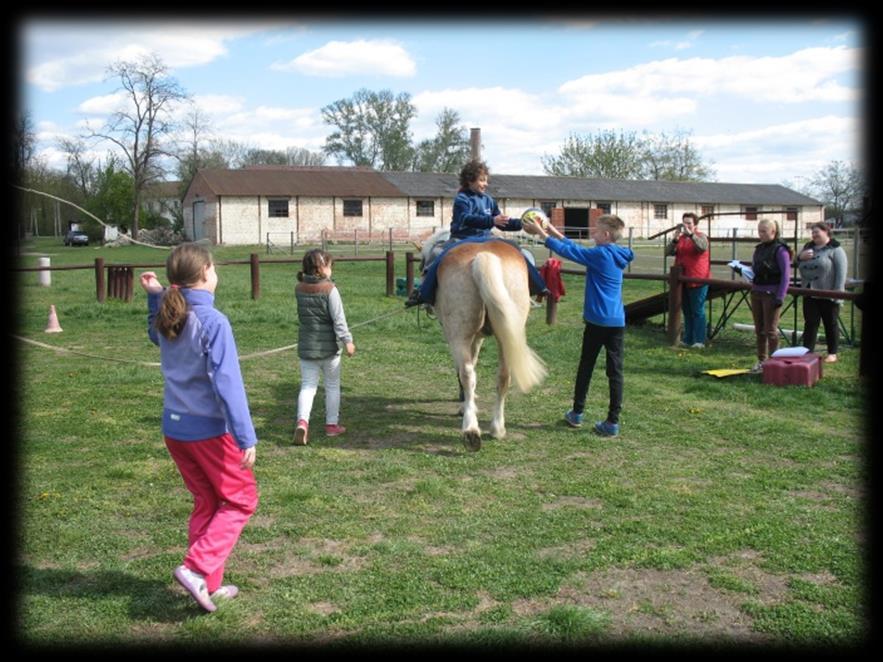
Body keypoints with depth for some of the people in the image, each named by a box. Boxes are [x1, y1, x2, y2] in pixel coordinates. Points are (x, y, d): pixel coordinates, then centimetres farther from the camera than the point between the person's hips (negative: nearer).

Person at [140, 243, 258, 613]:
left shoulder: (167, 317, 2)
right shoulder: (212, 321, -20)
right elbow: (227, 383, -23)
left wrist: (154, 296, 18)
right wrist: (246, 437, -21)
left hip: (174, 429, 7)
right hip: (210, 430, -7)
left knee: (206, 503, 19)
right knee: (240, 501, 9)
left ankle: (210, 584, 23)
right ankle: (197, 569, -4)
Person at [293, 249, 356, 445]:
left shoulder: (299, 289, 1)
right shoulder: (329, 289, -14)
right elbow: (338, 318, -16)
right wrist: (347, 340, -10)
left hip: (306, 346, 4)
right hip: (328, 346, -3)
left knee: (307, 386, 6)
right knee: (332, 385, 13)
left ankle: (302, 421, -15)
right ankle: (332, 424, 21)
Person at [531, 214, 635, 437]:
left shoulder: (600, 254, -11)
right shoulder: (617, 256, 11)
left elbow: (568, 251, -10)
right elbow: (577, 249, 18)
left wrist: (543, 234, -1)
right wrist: (556, 232, 20)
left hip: (597, 321, -6)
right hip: (617, 322, 6)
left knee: (586, 366, 9)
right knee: (615, 370, 3)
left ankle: (576, 414, 21)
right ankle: (613, 422, 4)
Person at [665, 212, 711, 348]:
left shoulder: (700, 237, -4)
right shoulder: (680, 238, 10)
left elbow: (703, 247, -25)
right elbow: (668, 252, 0)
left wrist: (690, 234, -32)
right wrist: (675, 239, -16)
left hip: (697, 281, -6)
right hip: (682, 280, 6)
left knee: (697, 311, -4)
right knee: (686, 311, 12)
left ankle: (699, 340, -3)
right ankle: (687, 339, 19)